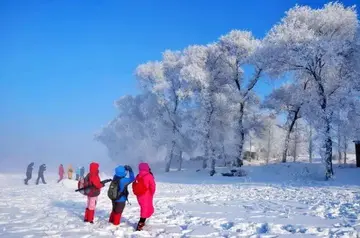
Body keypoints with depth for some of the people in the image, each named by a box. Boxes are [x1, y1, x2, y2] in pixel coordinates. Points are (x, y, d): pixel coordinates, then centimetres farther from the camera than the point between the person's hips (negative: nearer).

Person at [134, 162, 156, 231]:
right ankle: (139, 225, 1)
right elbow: (153, 186, -15)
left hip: (139, 196, 6)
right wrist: (151, 194, 3)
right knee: (146, 210, 5)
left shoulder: (137, 176, 0)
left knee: (143, 209, 25)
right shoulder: (149, 176, -17)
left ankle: (142, 222, 36)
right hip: (147, 196, -6)